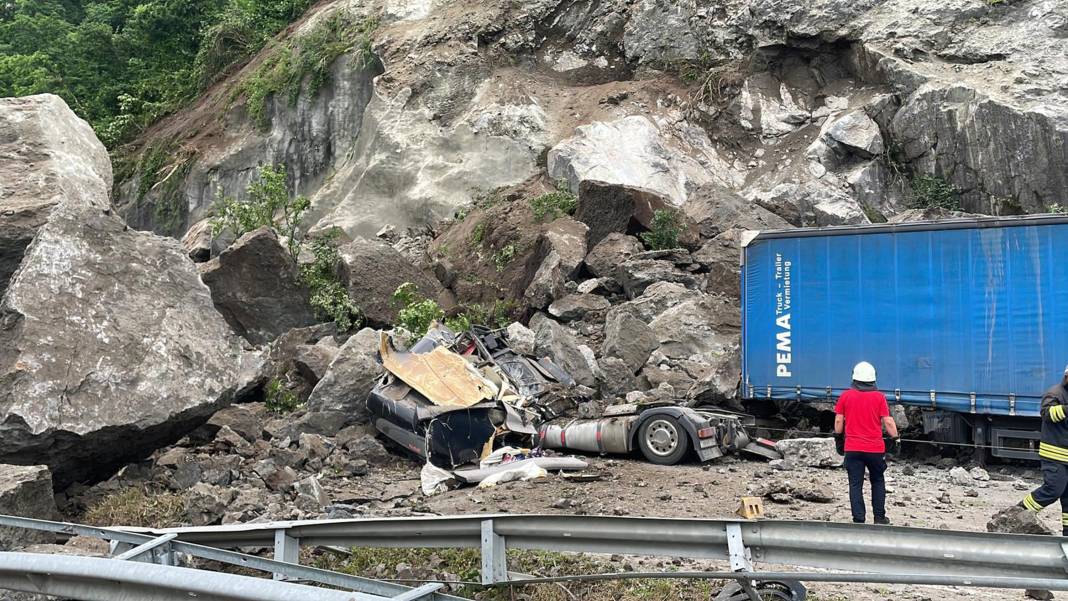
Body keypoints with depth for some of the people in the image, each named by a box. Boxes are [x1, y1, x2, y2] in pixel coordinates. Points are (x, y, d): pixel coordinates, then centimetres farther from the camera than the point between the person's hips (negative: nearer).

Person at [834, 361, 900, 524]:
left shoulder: (846, 396, 1)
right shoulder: (879, 397, -1)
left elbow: (839, 420, 3)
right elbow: (887, 421, -3)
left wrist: (838, 436, 16)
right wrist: (896, 438, 8)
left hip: (852, 448, 0)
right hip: (875, 448, 0)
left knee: (855, 485, 3)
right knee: (878, 481, 18)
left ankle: (859, 520, 1)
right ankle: (879, 517, 19)